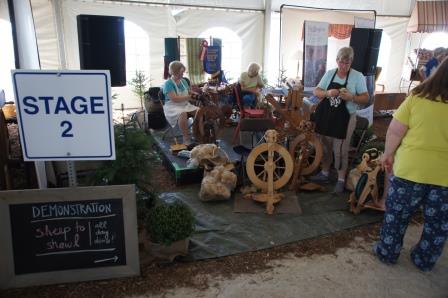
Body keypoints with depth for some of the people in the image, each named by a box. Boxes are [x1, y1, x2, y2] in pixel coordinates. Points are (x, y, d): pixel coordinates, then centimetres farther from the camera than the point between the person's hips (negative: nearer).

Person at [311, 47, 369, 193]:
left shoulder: (358, 76, -4)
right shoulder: (329, 73, 5)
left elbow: (366, 98, -4)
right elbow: (316, 91, 5)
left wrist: (351, 97, -23)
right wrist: (327, 93, -16)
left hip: (344, 119, -4)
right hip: (325, 116, 4)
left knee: (340, 151, 0)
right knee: (325, 147, 14)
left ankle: (341, 180, 15)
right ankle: (324, 173, 32)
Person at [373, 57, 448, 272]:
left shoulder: (418, 97, -9)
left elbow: (395, 131, -8)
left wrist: (388, 154, 7)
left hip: (411, 168, -1)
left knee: (397, 214, 16)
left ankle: (387, 253, 29)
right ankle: (425, 261, 35)